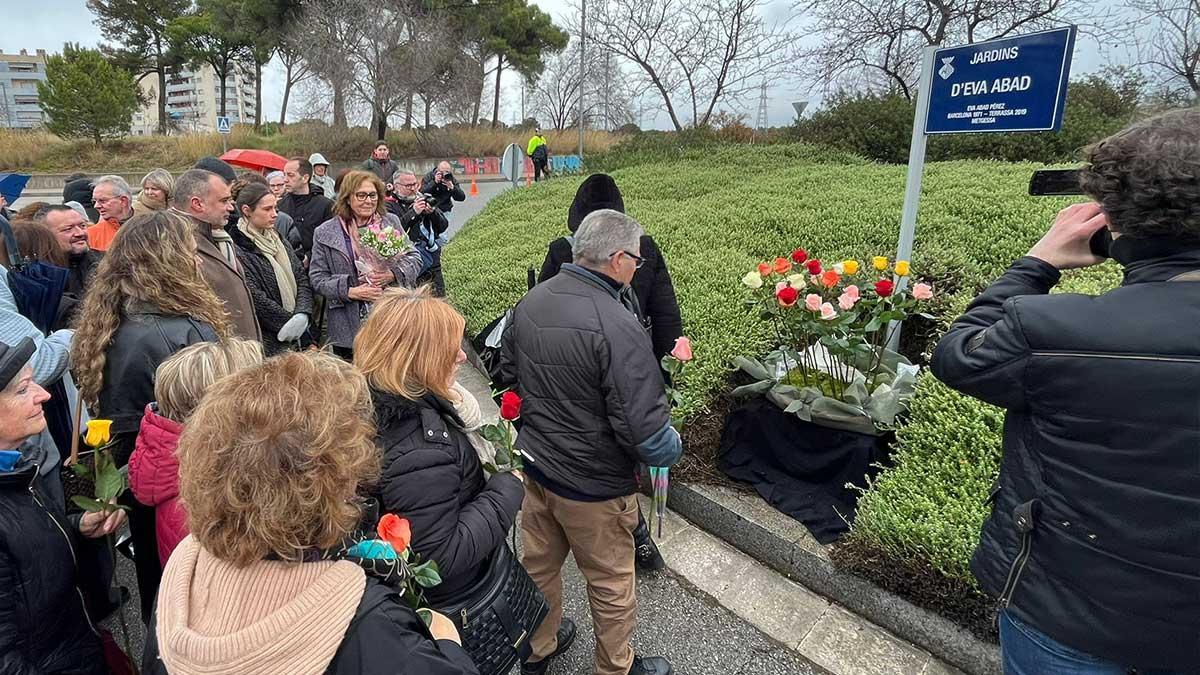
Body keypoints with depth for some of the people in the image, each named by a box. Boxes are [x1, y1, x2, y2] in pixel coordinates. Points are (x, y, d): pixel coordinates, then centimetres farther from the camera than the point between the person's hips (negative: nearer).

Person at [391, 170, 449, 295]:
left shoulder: (423, 199, 13)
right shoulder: (390, 205, -1)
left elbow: (443, 226, 9)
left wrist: (432, 212, -10)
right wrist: (413, 212, -21)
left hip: (433, 265, 5)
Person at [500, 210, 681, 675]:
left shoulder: (529, 302, -6)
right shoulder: (618, 328, -30)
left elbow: (507, 372, 9)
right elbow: (646, 433, -30)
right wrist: (672, 448, -8)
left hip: (535, 463, 7)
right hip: (593, 485, -6)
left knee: (539, 564, 26)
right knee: (610, 583, 18)